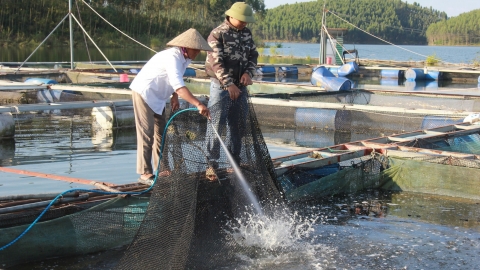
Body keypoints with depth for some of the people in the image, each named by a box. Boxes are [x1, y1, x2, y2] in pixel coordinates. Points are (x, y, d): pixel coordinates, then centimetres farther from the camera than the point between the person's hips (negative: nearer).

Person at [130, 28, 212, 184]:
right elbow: (179, 86, -43)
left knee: (161, 132, 12)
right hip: (144, 93, -10)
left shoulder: (185, 58, 0)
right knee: (146, 133, -8)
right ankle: (145, 173, -5)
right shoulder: (173, 57, -30)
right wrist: (198, 104, -50)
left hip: (157, 96, 10)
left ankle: (161, 169, 19)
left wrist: (174, 97, 3)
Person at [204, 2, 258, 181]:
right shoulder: (217, 34, -11)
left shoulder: (246, 33, 8)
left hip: (240, 86, 6)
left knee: (238, 126, 12)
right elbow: (217, 62, -18)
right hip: (221, 86, -6)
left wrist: (248, 72, -9)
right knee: (216, 125, -6)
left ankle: (234, 162, 23)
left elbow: (253, 55, 11)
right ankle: (212, 164, 0)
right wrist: (229, 84, -23)